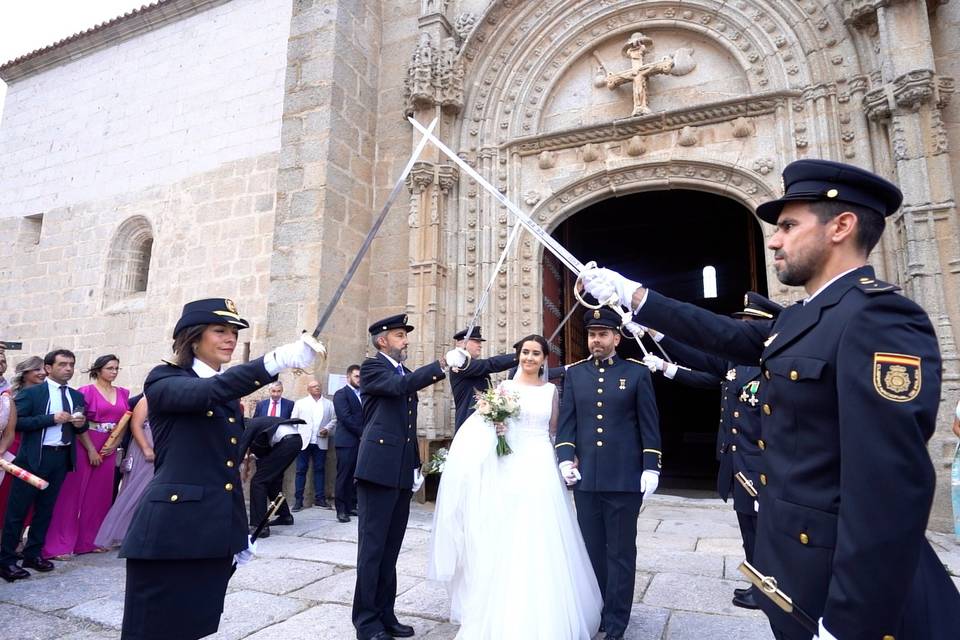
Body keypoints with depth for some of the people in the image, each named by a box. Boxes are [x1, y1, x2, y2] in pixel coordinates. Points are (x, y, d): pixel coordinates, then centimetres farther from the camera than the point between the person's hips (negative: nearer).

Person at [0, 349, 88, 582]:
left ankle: (33, 554, 25)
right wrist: (51, 418, -20)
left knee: (45, 508, 13)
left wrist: (81, 423, -6)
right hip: (34, 458, -5)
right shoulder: (30, 393, -4)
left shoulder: (77, 396, 11)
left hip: (62, 458, 5)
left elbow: (81, 426, 17)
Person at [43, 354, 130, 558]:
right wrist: (91, 449, -12)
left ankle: (89, 540, 21)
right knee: (73, 493, -1)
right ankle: (59, 545, 6)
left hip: (109, 449, 5)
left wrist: (114, 444, -2)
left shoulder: (122, 393, 10)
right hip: (85, 447, -5)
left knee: (100, 495, 10)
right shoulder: (86, 391, -5)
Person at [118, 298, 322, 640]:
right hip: (171, 531, -7)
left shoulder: (230, 391, 14)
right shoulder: (163, 380, -5)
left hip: (217, 533, 7)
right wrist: (277, 359, -40)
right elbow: (206, 393, -29)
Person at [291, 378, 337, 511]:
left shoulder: (329, 404, 10)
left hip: (321, 442, 1)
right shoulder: (300, 403, 8)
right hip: (303, 441, -1)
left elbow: (334, 419, 9)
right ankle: (298, 500, 8)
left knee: (320, 470, 5)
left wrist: (327, 429, -8)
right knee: (301, 470, 2)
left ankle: (319, 498, 12)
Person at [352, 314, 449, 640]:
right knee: (372, 546, 0)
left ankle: (385, 613, 24)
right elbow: (400, 386, -25)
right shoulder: (371, 367, -4)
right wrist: (442, 364, -30)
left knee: (390, 548, 13)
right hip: (379, 468, -7)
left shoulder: (408, 373, 18)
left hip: (403, 472, 7)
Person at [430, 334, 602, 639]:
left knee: (542, 543, 2)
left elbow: (554, 431, 10)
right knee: (508, 541, 2)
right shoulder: (505, 386, 5)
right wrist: (496, 426, -14)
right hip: (511, 468, 0)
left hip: (542, 467, 1)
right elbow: (490, 422, 7)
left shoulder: (551, 390, 8)